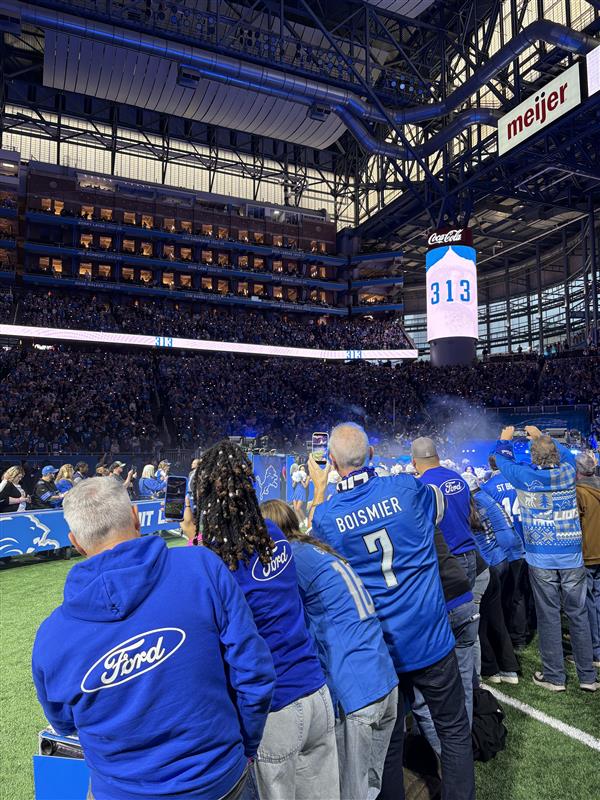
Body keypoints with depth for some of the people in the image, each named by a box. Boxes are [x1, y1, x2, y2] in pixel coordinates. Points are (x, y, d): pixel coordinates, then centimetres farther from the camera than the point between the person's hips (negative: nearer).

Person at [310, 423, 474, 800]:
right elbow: (439, 504, 11)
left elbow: (313, 541, 11)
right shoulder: (405, 487, -13)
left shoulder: (325, 515, -13)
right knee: (455, 731, 22)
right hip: (431, 638, 0)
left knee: (389, 743, 20)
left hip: (379, 649, 1)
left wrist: (318, 492, 18)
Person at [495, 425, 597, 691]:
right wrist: (540, 435, 34)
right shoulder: (567, 471, -1)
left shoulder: (525, 476, -9)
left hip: (541, 558, -3)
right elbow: (565, 452, 23)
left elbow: (503, 460, 11)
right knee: (578, 615, 11)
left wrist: (505, 438, 29)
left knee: (549, 616, 6)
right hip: (573, 556, 3)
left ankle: (554, 677, 17)